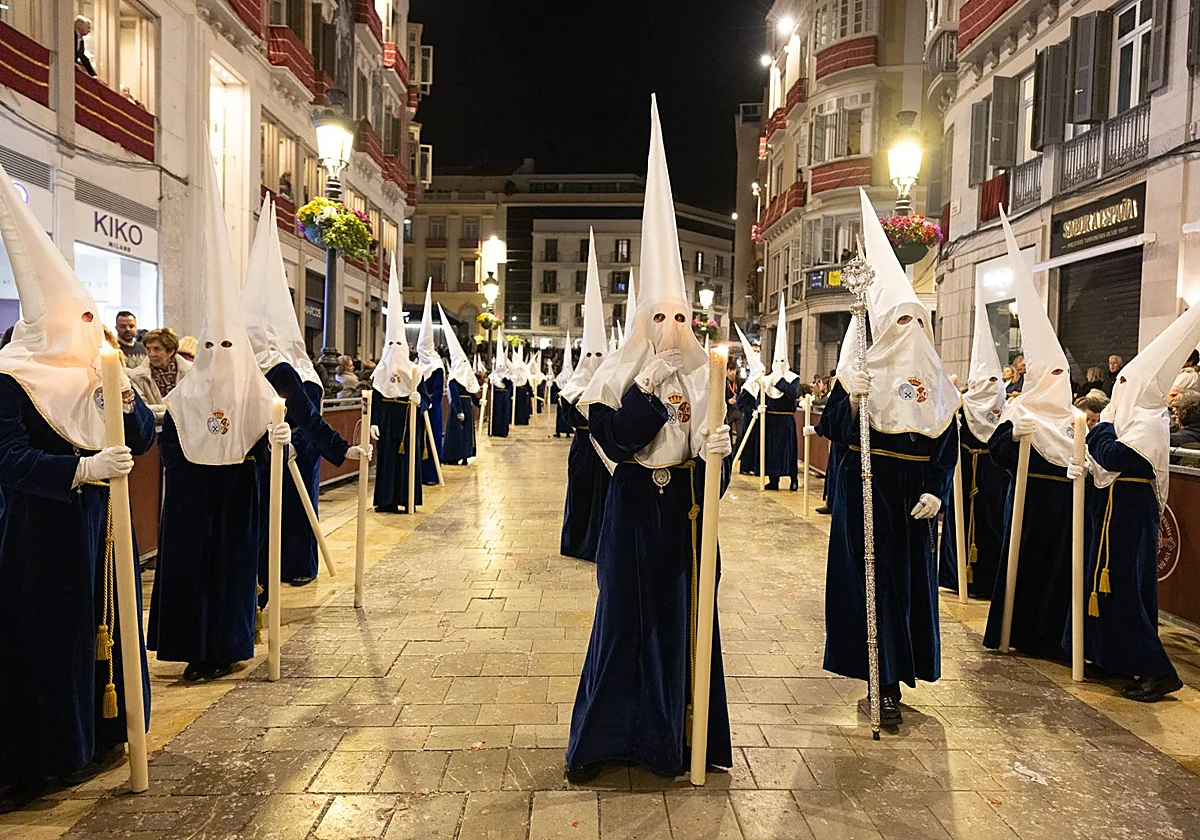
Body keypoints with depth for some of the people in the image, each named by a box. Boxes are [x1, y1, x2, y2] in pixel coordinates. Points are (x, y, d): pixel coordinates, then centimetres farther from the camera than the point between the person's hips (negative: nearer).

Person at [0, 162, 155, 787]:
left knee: (106, 619, 11)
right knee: (50, 633, 2)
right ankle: (51, 749, 17)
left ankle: (101, 734, 26)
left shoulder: (101, 371, 8)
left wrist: (126, 397, -13)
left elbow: (143, 441, 5)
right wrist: (83, 467, -32)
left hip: (102, 521, 6)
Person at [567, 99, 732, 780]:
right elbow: (614, 441, -16)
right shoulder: (621, 373, -4)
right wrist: (651, 387, -21)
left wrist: (717, 447, -21)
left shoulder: (706, 376, 3)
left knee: (684, 617, 8)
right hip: (635, 508, -2)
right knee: (625, 615, 3)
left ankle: (672, 737, 25)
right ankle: (602, 739, 19)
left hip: (687, 510, 3)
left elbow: (719, 438, 1)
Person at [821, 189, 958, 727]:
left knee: (911, 576, 7)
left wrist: (935, 492, -5)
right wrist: (851, 399, -24)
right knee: (873, 576, -3)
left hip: (913, 494, 3)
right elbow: (833, 431, -7)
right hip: (867, 490, -3)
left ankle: (894, 671, 22)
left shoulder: (935, 380, 7)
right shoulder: (859, 370, -2)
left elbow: (948, 441, 6)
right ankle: (886, 681, 6)